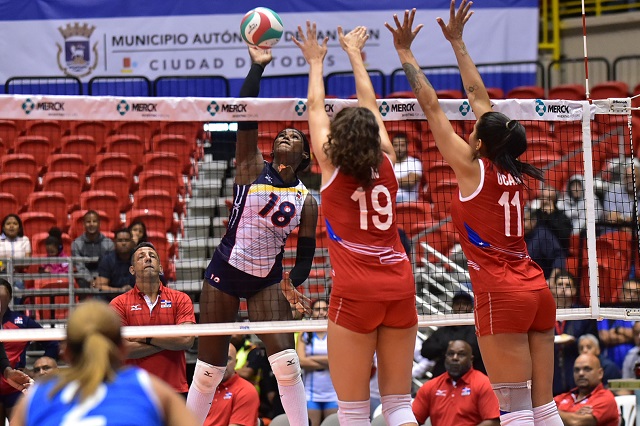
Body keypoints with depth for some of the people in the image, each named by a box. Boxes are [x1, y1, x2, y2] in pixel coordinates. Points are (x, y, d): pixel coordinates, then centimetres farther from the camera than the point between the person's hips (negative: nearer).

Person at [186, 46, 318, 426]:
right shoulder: (252, 168, -2)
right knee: (209, 368, 2)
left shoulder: (307, 201, 2)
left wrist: (293, 284, -17)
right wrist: (258, 67, -19)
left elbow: (306, 252, 3)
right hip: (226, 272, -1)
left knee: (287, 361, -12)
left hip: (268, 280, 1)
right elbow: (246, 117, -13)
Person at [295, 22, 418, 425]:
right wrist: (355, 54, 38)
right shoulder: (386, 162, 8)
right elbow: (370, 105, 24)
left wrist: (316, 62, 34)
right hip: (400, 286, 4)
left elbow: (316, 108, 18)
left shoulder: (332, 166, 1)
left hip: (355, 292, -4)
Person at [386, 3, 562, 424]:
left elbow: (431, 106, 1)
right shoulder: (514, 172, 11)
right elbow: (479, 97, 20)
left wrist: (405, 52, 10)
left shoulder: (473, 167, -5)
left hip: (501, 295, -7)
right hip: (537, 291, 7)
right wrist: (457, 42, 29)